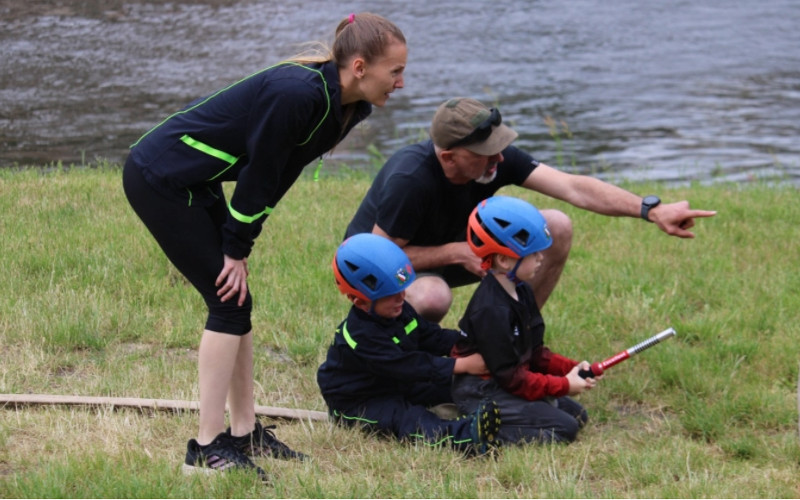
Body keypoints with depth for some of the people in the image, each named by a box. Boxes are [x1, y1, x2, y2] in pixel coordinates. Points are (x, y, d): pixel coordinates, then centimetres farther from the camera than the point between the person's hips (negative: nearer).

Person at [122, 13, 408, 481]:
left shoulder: (343, 107, 1)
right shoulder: (295, 94, -27)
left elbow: (274, 178, 6)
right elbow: (259, 176, -20)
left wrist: (238, 245, 3)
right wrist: (237, 249, -10)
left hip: (191, 179, 9)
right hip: (158, 177, -9)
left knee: (236, 303, 10)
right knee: (229, 301, -9)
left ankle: (245, 433, 18)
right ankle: (207, 447, -6)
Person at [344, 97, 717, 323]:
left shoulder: (495, 158, -21)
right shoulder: (410, 179, -36)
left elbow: (572, 187, -28)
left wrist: (651, 210, -38)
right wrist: (456, 253, -32)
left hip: (451, 246, 6)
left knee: (556, 229, -12)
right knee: (432, 297, -43)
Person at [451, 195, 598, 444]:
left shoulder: (522, 291, 8)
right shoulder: (491, 309, -24)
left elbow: (535, 352, 14)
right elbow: (510, 376, -21)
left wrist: (571, 368, -1)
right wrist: (564, 385, -16)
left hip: (506, 384, 10)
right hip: (481, 393, -10)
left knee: (577, 414, 9)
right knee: (563, 428, -17)